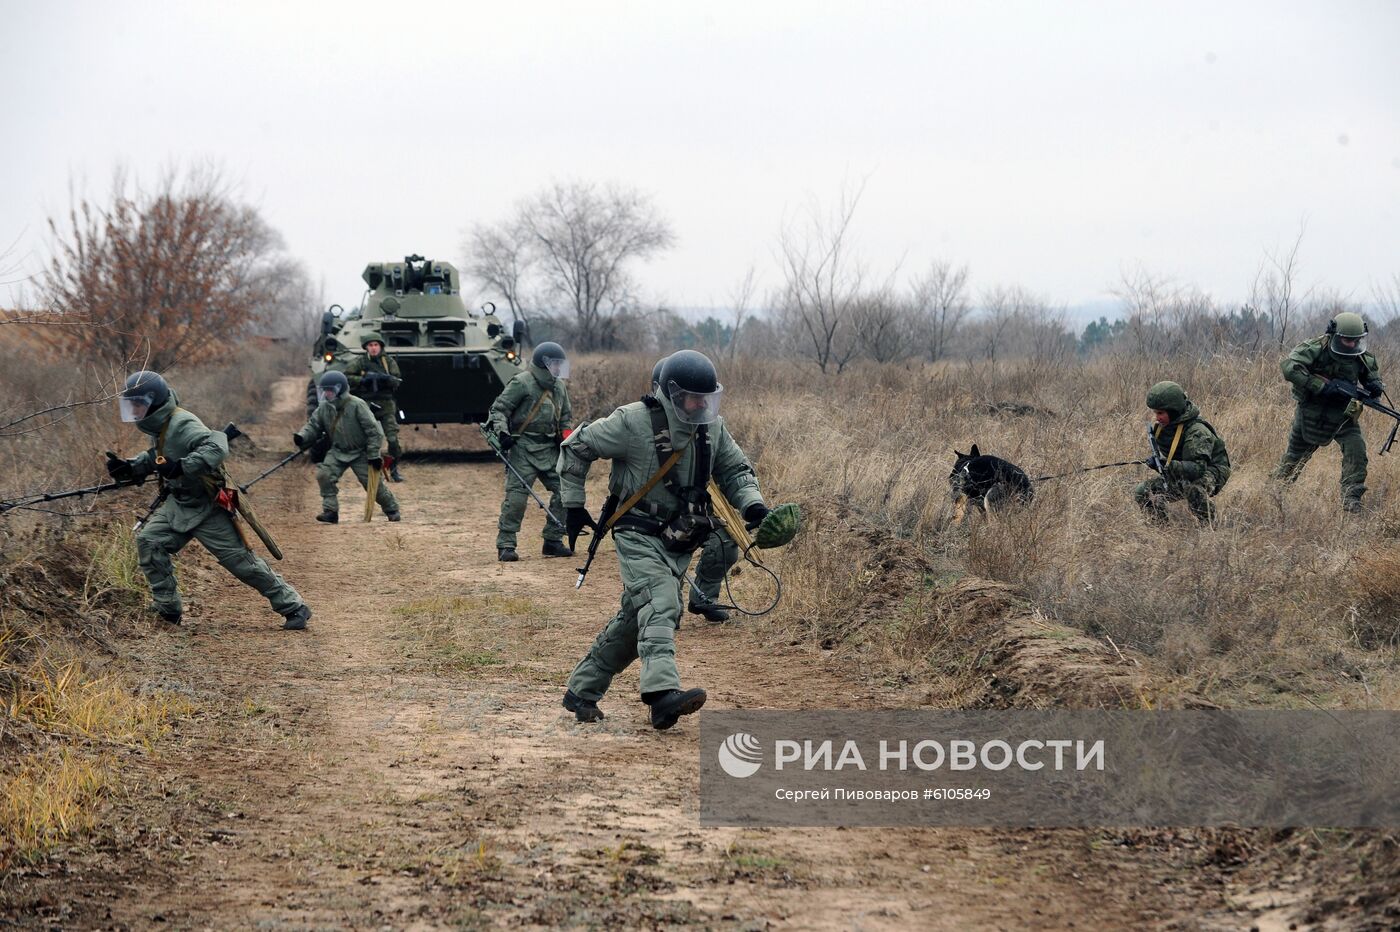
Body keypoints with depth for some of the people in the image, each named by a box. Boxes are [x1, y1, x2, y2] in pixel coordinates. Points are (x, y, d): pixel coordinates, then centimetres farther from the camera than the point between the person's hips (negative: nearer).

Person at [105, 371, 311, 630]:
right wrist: (129, 468, 7)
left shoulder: (183, 425, -25)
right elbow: (154, 459, 23)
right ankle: (168, 608, 3)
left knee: (241, 561, -5)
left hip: (208, 508, -9)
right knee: (149, 541, -6)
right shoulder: (158, 427, 5)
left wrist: (181, 467, -45)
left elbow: (216, 446, -40)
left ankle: (294, 608, 5)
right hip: (178, 505, 9)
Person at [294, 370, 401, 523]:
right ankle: (330, 511, -7)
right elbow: (313, 425, 4)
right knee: (324, 475, -16)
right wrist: (302, 437, -18)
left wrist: (373, 454, -19)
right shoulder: (324, 408, -4)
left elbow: (373, 430, -18)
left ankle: (392, 510, 19)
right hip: (337, 452, 5)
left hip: (360, 452, -5)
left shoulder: (356, 405, -21)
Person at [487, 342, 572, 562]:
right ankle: (505, 546, -8)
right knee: (516, 495, -13)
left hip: (550, 449, 7)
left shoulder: (559, 386, 14)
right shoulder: (522, 383, -9)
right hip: (524, 448, -7)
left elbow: (565, 417, 26)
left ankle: (553, 541, 13)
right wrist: (502, 433, -22)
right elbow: (499, 409, -9)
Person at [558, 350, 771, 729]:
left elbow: (734, 470, 14)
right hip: (639, 536, -7)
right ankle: (663, 692, -44)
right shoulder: (635, 423, -14)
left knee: (635, 620, 11)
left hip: (678, 542, 7)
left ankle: (582, 692, 24)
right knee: (660, 605, -27)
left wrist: (752, 503, -7)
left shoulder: (712, 428, 3)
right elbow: (576, 447, -4)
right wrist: (574, 505, -2)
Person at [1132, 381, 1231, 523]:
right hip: (1180, 474, 8)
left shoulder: (1197, 431, -29)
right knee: (1141, 492, -8)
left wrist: (1167, 465, -48)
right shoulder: (1161, 425, -4)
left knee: (1190, 485, -42)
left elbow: (1198, 468, -40)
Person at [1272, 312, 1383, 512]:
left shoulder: (1362, 358, -7)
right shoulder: (1315, 349, -22)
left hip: (1342, 415, 2)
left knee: (1356, 450, -20)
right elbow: (1289, 368, -35)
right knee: (1295, 454, 15)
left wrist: (1375, 387, -19)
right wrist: (1323, 386, -37)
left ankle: (1351, 502, -16)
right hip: (1311, 413, -2)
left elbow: (1375, 380, 10)